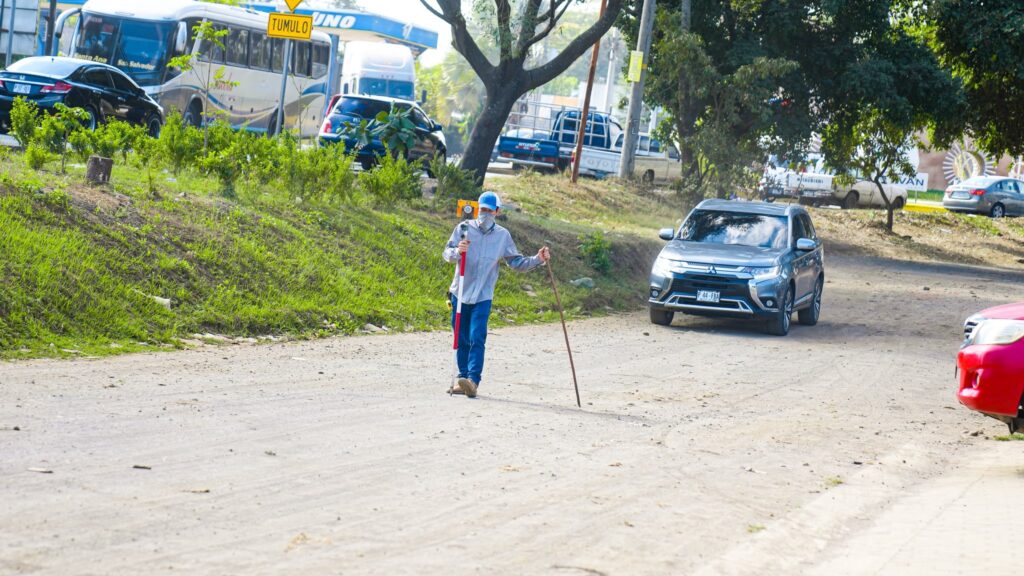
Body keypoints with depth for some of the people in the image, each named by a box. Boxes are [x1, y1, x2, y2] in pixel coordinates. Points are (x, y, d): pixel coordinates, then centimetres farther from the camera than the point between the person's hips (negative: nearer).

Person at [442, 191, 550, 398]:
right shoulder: (464, 229, 2)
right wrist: (457, 251, -30)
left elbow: (516, 262, 12)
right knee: (462, 340, 6)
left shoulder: (503, 235, 6)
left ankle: (473, 380, -22)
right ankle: (463, 379, 13)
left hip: (483, 297, -1)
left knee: (477, 339, -14)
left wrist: (538, 259, -4)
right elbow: (447, 254, -7)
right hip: (460, 294, 1)